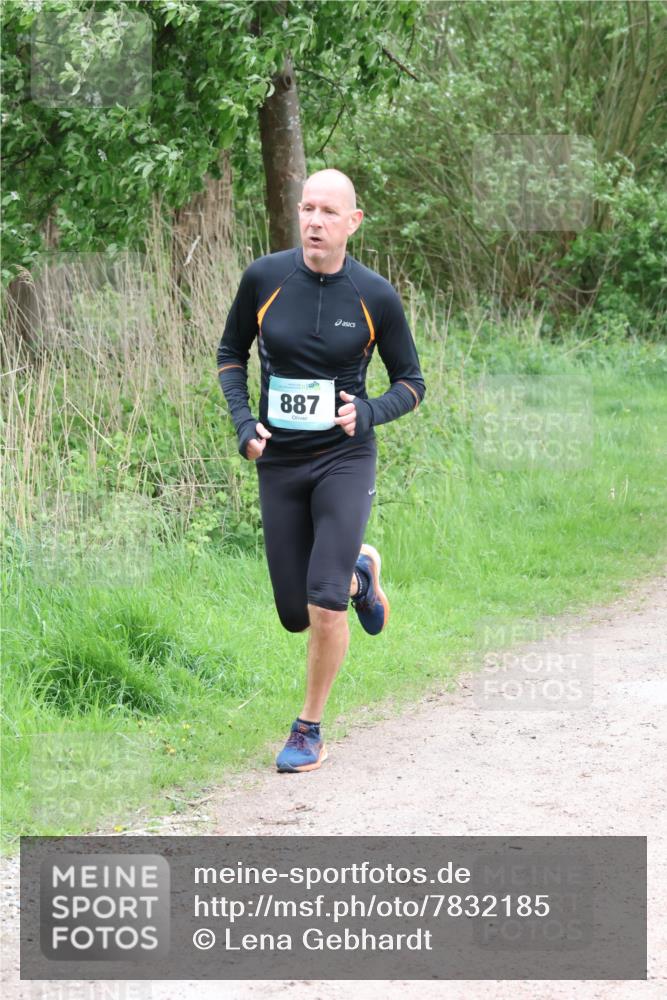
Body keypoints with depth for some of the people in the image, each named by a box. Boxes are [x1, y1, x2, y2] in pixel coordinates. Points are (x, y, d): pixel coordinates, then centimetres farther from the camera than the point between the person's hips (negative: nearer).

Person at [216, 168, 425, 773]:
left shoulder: (376, 297, -8)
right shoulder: (264, 278, -5)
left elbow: (411, 382, 3)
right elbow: (232, 351, 11)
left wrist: (368, 414, -17)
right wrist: (243, 422, -4)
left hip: (345, 459, -2)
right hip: (279, 465, 2)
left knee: (325, 603, -17)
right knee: (296, 614, 5)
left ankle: (310, 729, 4)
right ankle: (358, 573, 40)